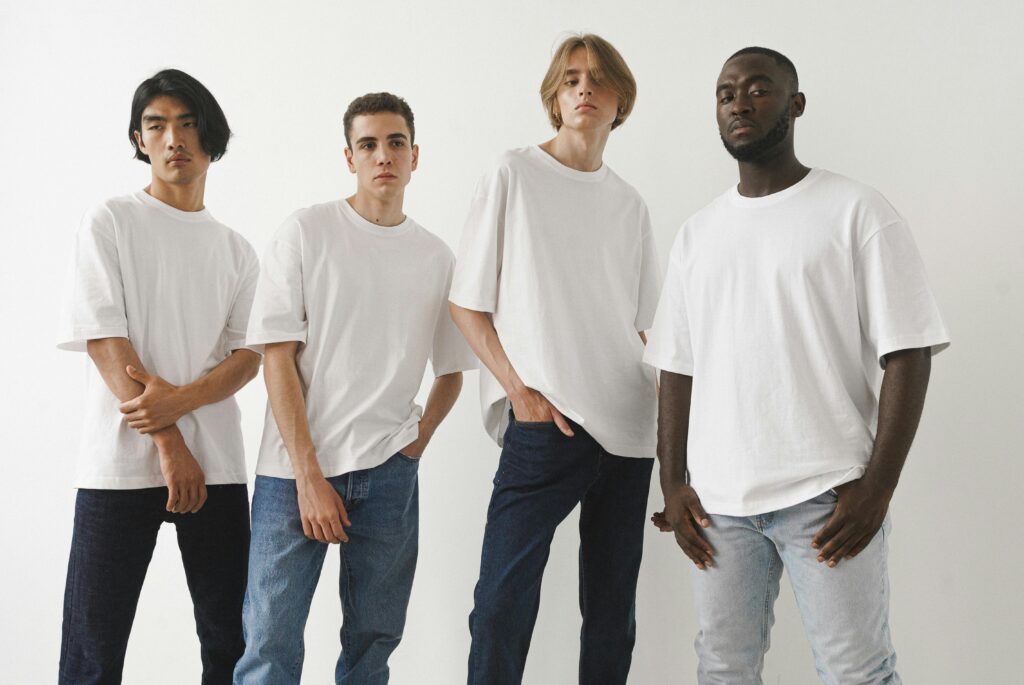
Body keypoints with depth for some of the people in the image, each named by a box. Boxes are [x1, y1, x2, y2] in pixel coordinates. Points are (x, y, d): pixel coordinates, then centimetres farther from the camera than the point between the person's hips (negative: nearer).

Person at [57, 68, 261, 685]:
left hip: (217, 465, 4)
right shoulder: (111, 224, 4)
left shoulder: (236, 251, 15)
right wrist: (169, 444, -12)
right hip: (121, 465, -3)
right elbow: (105, 343, -6)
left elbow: (249, 356, 6)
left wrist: (180, 400, -15)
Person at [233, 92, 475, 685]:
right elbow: (278, 358, -5)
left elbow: (452, 370, 20)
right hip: (296, 471, -3)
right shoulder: (307, 232, -1)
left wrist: (420, 437, 2)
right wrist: (309, 476, -11)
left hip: (390, 475, 3)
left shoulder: (438, 258, 10)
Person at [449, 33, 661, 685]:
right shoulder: (514, 174, 2)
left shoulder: (630, 203, 14)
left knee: (613, 609, 9)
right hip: (545, 423, -4)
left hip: (629, 428, 5)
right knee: (504, 604, -9)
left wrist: (654, 400, 4)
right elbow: (466, 304, 0)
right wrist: (519, 387, -11)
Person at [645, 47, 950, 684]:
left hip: (826, 496, -4)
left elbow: (907, 353, -5)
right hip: (718, 500, 4)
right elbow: (676, 367, 14)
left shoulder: (858, 212, 0)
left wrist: (878, 485, -12)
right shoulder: (698, 232, 14)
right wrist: (673, 483, 5)